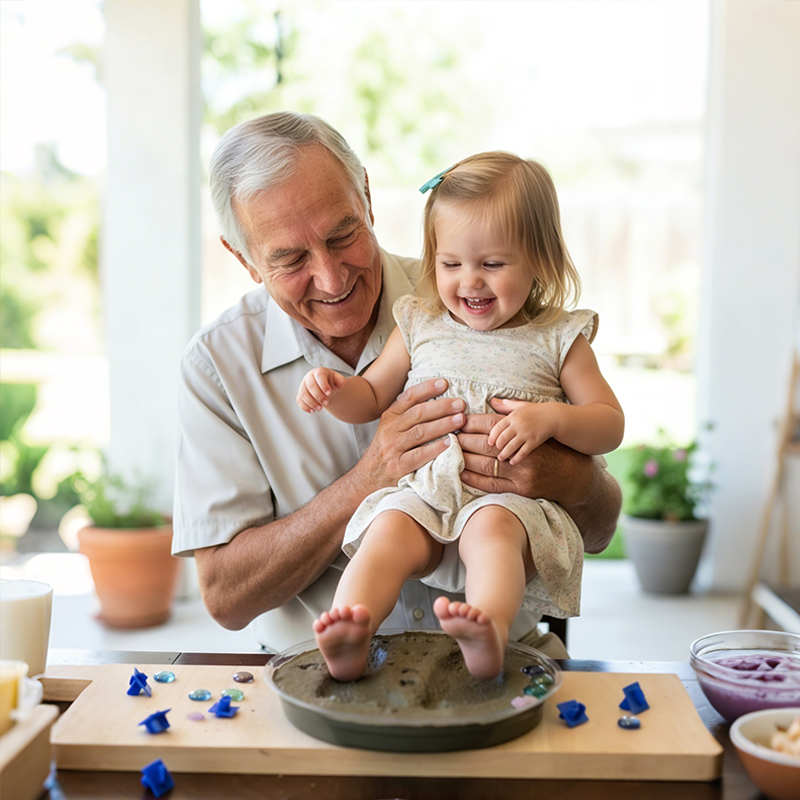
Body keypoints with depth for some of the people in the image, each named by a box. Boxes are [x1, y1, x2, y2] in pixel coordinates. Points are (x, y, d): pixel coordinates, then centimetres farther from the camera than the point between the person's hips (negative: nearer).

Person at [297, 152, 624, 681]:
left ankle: (490, 636, -58)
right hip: (422, 492, 3)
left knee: (491, 526, -36)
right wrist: (334, 390, 0)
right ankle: (351, 636, -48)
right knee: (389, 529, -29)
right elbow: (370, 398, 24)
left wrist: (552, 419, -13)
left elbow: (611, 424, 8)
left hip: (513, 499, -2)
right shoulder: (420, 326, 15)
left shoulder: (557, 339, 8)